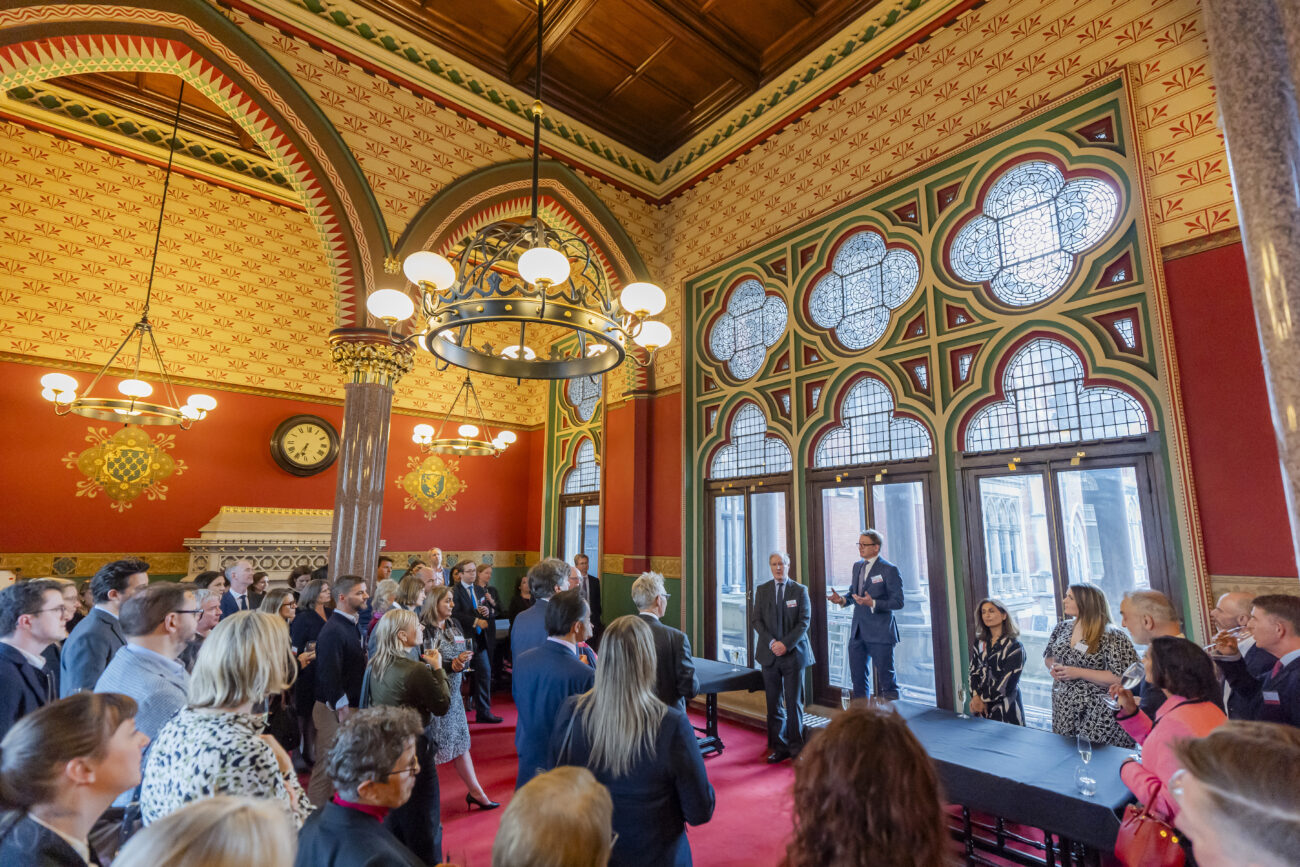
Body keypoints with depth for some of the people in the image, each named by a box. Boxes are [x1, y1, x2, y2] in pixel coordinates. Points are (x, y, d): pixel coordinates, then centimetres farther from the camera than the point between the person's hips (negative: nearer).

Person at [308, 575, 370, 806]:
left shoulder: (354, 624, 8)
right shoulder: (333, 631, -21)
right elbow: (329, 676, -23)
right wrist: (343, 711, -21)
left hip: (353, 706, 9)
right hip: (335, 709, -9)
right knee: (327, 768, 4)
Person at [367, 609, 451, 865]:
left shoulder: (376, 665, -5)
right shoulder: (416, 670, -29)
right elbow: (442, 705, -19)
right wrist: (438, 669, -10)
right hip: (413, 747, -7)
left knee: (391, 811, 26)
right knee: (422, 817, 13)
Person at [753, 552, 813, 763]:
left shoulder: (800, 590, 1)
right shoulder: (761, 590, 6)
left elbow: (804, 621, -4)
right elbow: (756, 620, 2)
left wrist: (786, 644, -14)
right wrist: (772, 642, -11)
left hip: (794, 653, -2)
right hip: (769, 654, 2)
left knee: (794, 702, 3)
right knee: (774, 703, 7)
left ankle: (796, 748, 16)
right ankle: (779, 747, 18)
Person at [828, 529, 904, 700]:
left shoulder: (889, 570, -11)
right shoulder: (857, 566, 11)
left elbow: (898, 602, -14)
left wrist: (873, 603, -27)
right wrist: (842, 600, -3)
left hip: (880, 633, -7)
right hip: (857, 632, 7)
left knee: (886, 678, 5)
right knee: (857, 678, 15)